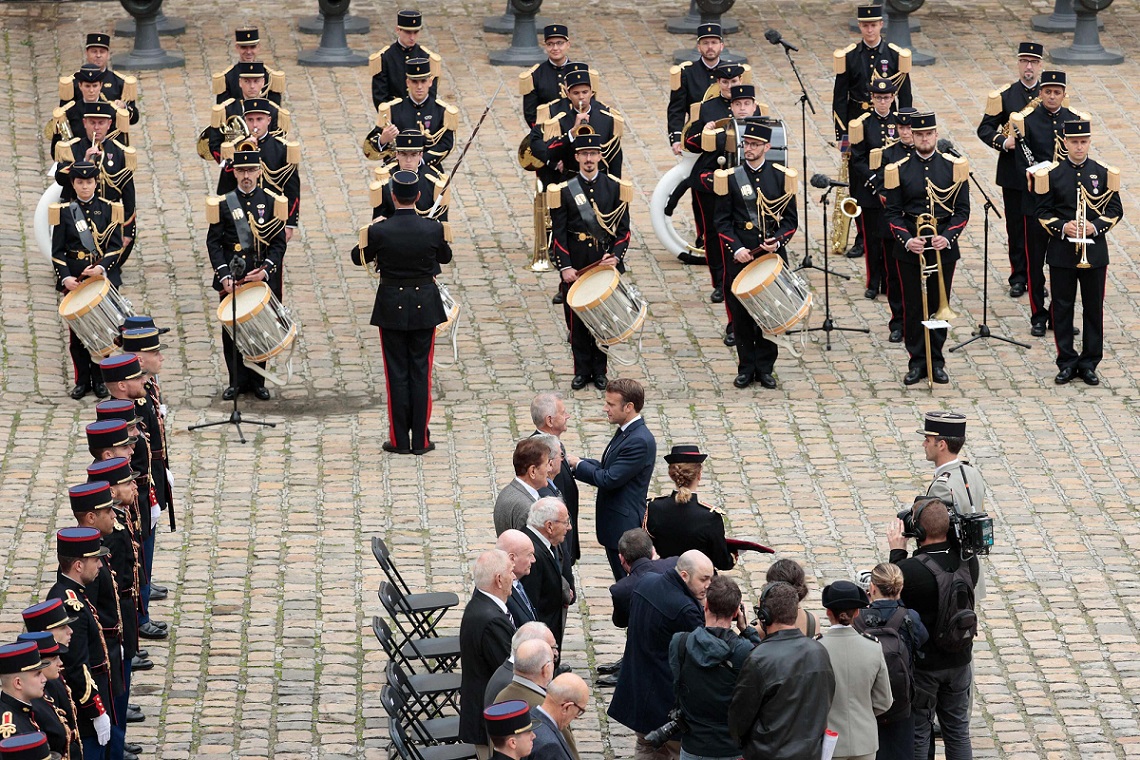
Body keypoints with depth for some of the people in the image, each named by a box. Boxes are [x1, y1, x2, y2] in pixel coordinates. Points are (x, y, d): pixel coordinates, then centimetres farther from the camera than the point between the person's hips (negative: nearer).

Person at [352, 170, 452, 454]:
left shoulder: (379, 231, -15)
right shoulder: (433, 229, -11)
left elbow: (358, 258, 3)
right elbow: (446, 257, 9)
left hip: (391, 307, -1)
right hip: (425, 307, 1)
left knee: (397, 372, 7)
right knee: (420, 372, 8)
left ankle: (399, 439, 9)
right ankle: (420, 439, 9)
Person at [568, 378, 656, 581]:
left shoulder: (639, 441, -23)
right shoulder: (625, 432, 9)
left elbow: (609, 479, -24)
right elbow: (607, 468, 15)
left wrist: (577, 464, -11)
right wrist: (577, 463, 2)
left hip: (624, 527, -10)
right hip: (614, 525, 10)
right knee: (621, 581, 17)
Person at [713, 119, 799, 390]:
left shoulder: (781, 176, 3)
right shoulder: (730, 178, 2)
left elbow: (790, 219, 5)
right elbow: (722, 220, 2)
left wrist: (778, 241, -13)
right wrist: (735, 248, -12)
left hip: (773, 255, 0)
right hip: (740, 256, 0)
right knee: (741, 314, 2)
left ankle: (765, 367, 14)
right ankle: (746, 368, 12)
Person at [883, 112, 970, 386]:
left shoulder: (953, 167, 0)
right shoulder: (899, 170, -1)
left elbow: (962, 209, 1)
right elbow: (893, 212, 0)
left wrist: (948, 237, -15)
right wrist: (906, 240, -16)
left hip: (943, 247, 0)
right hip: (910, 249, 0)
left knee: (939, 304, 7)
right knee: (913, 306, 4)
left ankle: (936, 361, 17)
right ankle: (917, 361, 12)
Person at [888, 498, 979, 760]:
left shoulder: (910, 569, -26)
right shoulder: (966, 561, -10)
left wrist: (897, 551, -4)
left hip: (923, 666, -5)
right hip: (959, 660, 5)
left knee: (918, 733, 9)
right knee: (958, 732, 17)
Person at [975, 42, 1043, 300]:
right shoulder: (1003, 95, 1)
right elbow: (985, 128, 1)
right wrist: (1003, 142, -17)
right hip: (1013, 173, 0)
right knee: (1015, 227, 6)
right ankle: (1018, 276, 16)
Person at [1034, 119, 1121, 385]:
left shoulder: (1103, 173, 2)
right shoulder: (1051, 174, 0)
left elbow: (1114, 210, 3)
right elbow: (1043, 213, 1)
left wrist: (1095, 226, -13)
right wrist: (1062, 227, -16)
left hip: (1094, 251, 1)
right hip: (1061, 251, -1)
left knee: (1093, 308, 5)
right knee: (1062, 307, 3)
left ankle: (1089, 363, 13)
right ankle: (1067, 362, 11)